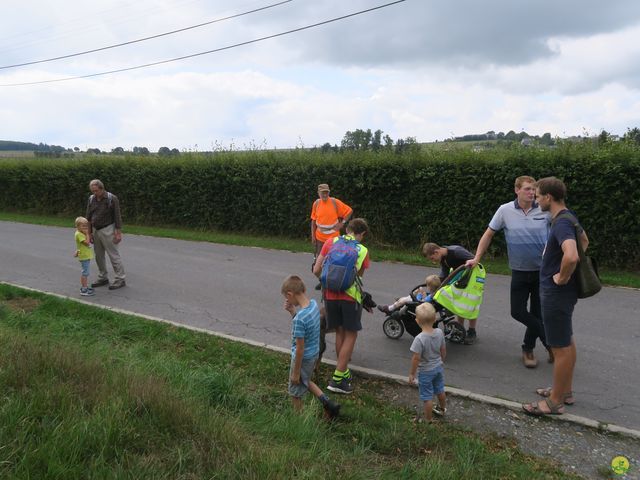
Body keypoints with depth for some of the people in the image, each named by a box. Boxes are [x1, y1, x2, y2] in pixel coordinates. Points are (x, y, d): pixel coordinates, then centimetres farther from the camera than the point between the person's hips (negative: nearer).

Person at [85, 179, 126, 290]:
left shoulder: (112, 199, -13)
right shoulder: (91, 199, 4)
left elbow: (117, 216, -12)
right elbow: (88, 217, 11)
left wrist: (118, 233, -14)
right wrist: (89, 233, 9)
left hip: (107, 230, -6)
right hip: (96, 231, 6)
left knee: (114, 255, -4)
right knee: (99, 256, 12)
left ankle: (120, 279, 1)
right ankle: (103, 278, 23)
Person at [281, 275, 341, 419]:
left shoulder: (299, 318, -33)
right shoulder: (314, 304, -9)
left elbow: (300, 349, -24)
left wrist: (296, 372, -13)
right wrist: (292, 311, -5)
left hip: (303, 358, -8)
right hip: (314, 353, 8)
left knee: (295, 392, 15)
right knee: (305, 381, 31)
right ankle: (328, 403, 26)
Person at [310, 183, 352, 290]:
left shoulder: (335, 202, -10)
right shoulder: (316, 203, -2)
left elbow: (349, 211, -1)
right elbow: (313, 220, 5)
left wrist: (342, 223, -6)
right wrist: (313, 236, 3)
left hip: (333, 236, -3)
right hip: (320, 237, 3)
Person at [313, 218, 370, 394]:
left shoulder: (331, 242, 2)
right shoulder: (363, 251, -1)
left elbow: (317, 270, 0)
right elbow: (359, 276, 5)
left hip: (331, 295, 3)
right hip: (350, 296, -3)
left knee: (339, 332, 18)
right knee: (350, 335, 8)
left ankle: (343, 372, 28)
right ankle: (337, 379, 5)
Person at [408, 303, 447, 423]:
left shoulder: (419, 339, -32)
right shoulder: (439, 332, -13)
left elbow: (416, 358, -25)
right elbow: (443, 351, 0)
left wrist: (412, 373, -11)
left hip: (425, 371, -6)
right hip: (438, 367, 6)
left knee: (427, 397, 10)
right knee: (440, 390, 29)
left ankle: (428, 420, 25)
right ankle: (442, 409, 53)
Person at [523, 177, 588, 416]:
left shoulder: (561, 223, -24)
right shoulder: (568, 218, 7)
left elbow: (571, 256, -42)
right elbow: (584, 240, 27)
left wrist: (563, 277, -23)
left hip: (557, 293, -10)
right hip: (561, 292, 10)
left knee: (561, 347, 1)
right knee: (566, 342, 20)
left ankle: (556, 401, 13)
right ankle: (565, 390, 35)